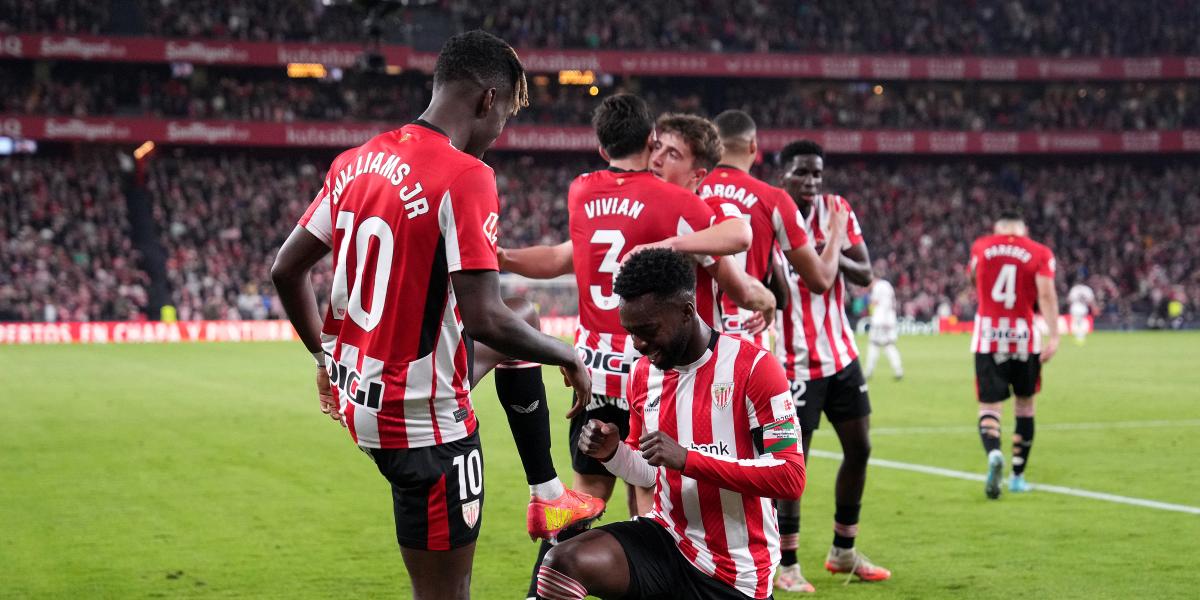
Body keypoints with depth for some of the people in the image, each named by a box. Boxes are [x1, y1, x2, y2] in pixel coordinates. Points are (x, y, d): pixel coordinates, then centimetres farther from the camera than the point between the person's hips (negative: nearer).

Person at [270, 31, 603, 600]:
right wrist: (568, 358, -9)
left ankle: (546, 497, 37)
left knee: (523, 321, 29)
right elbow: (484, 319, -27)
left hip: (356, 392, 9)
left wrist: (325, 357, 24)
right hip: (422, 422, -9)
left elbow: (286, 269, 9)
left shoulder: (355, 162, 2)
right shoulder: (465, 176, -22)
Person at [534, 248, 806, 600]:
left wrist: (688, 459, -28)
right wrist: (612, 453, -5)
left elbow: (791, 478, -21)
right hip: (668, 540, 5)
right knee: (564, 564, -23)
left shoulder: (753, 368, -14)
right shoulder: (643, 373, 5)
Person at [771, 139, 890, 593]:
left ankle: (843, 551, 27)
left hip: (842, 354, 7)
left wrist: (834, 253, -20)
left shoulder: (838, 211, 3)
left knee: (859, 448, 12)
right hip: (796, 362, -7)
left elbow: (865, 275, -2)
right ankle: (785, 564, 5)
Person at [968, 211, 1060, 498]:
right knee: (1024, 405, 17)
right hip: (1024, 337, 0)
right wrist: (1053, 336, -16)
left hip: (988, 336, 0)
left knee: (989, 406, 3)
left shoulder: (980, 246, 7)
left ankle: (994, 453, -28)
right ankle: (1018, 476, 20)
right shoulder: (1039, 253, 1)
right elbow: (1046, 294, -11)